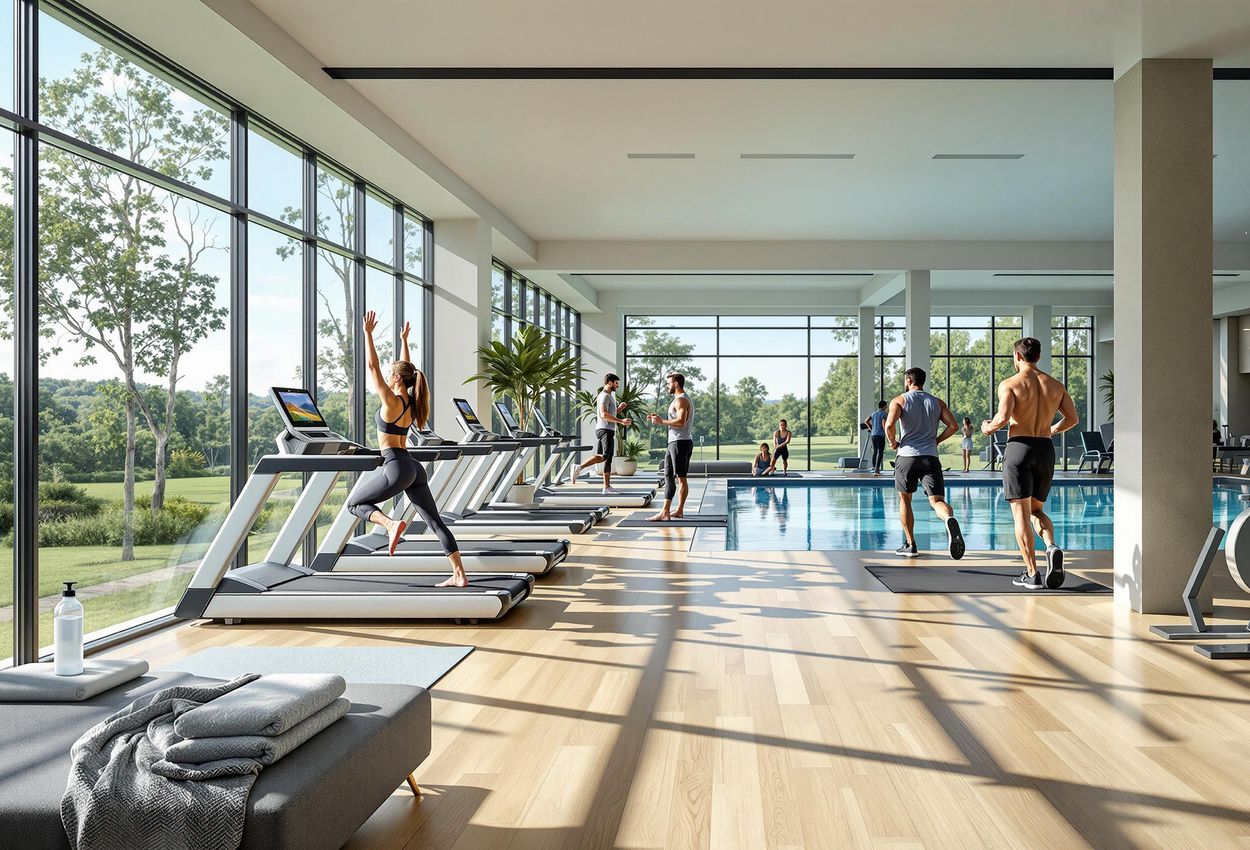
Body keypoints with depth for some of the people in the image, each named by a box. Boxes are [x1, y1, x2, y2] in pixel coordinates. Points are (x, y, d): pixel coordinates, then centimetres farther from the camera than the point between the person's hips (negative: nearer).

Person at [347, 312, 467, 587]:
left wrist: (368, 333, -8)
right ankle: (459, 575, 0)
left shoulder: (392, 401, -11)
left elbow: (372, 366, -11)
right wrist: (404, 340, 30)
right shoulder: (411, 401, 9)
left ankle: (391, 523, -16)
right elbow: (406, 369, 24)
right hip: (414, 469, 8)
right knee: (435, 521, 5)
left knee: (355, 503, 10)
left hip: (397, 469, -8)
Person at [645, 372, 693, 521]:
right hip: (684, 442, 11)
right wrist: (659, 418, 16)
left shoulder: (680, 400, -13)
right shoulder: (685, 399, 21)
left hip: (678, 443, -11)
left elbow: (680, 422, -25)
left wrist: (661, 421, -16)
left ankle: (665, 513, -15)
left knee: (670, 477, -12)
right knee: (681, 478, 12)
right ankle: (679, 510, 17)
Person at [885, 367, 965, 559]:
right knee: (937, 500, -6)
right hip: (931, 457, 2)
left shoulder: (899, 400, 3)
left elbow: (889, 424, -14)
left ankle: (910, 545, 17)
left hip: (907, 455, -2)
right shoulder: (937, 402, 14)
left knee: (905, 500, 16)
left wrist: (892, 442, 3)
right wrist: (936, 440, 17)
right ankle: (950, 519, -42)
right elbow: (953, 426, 4)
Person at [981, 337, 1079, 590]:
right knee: (1037, 510, 18)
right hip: (1046, 449, 5)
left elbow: (1003, 416, -19)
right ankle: (1052, 547, -11)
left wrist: (989, 428, 2)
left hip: (1019, 447, -5)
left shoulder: (1009, 384, -5)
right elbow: (1072, 419, 12)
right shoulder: (1055, 385, 11)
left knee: (1021, 513, 0)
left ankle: (1032, 574, -4)